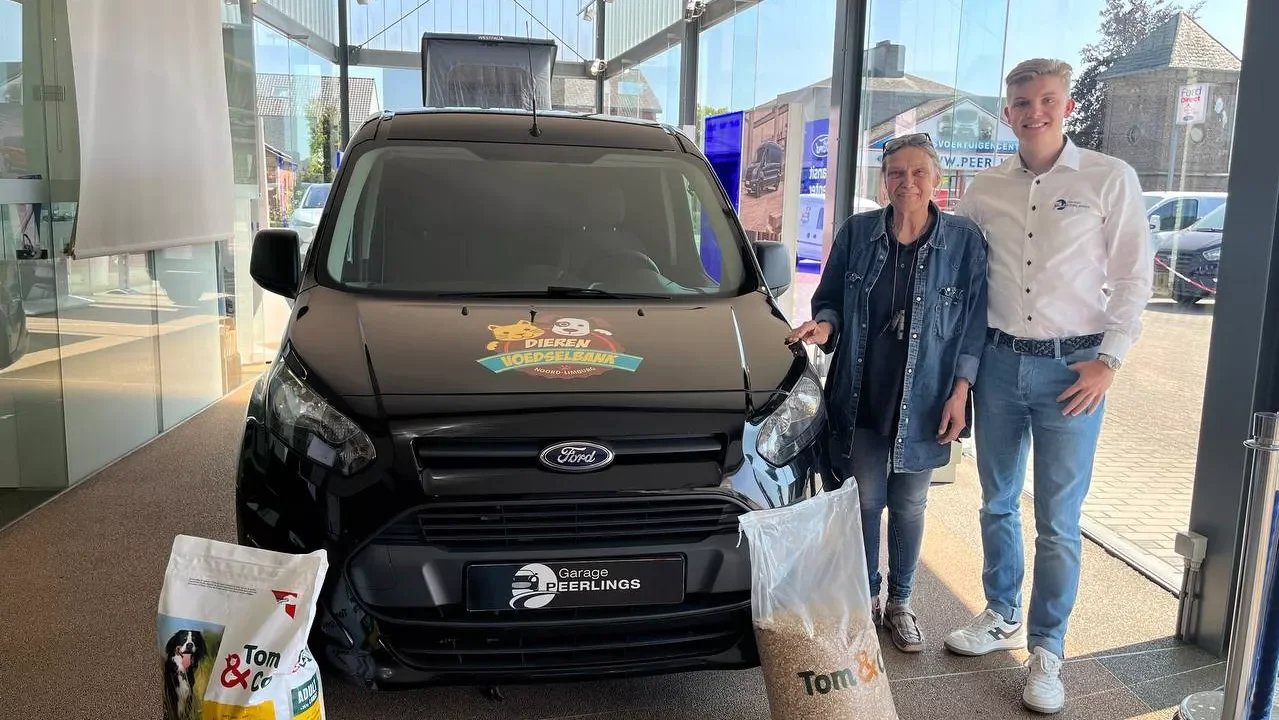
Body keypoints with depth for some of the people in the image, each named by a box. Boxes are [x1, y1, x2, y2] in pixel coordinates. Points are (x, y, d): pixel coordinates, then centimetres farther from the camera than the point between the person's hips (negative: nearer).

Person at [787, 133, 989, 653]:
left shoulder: (964, 240, -4)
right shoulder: (857, 233, -1)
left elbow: (974, 323, 0)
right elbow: (829, 299, 8)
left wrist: (960, 391, -6)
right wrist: (825, 326, -15)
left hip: (922, 403, -1)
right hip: (861, 399, 1)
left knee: (908, 506, 12)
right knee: (864, 502, 9)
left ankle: (900, 601, 31)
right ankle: (866, 596, 28)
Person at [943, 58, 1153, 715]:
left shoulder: (1110, 179, -3)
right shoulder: (983, 190, 6)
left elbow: (1133, 278, -2)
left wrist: (1108, 360, -8)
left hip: (1072, 367, -3)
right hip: (998, 362, 4)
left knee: (1057, 522, 1)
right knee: (997, 504, 14)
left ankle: (1046, 651, 15)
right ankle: (1002, 617, 33)